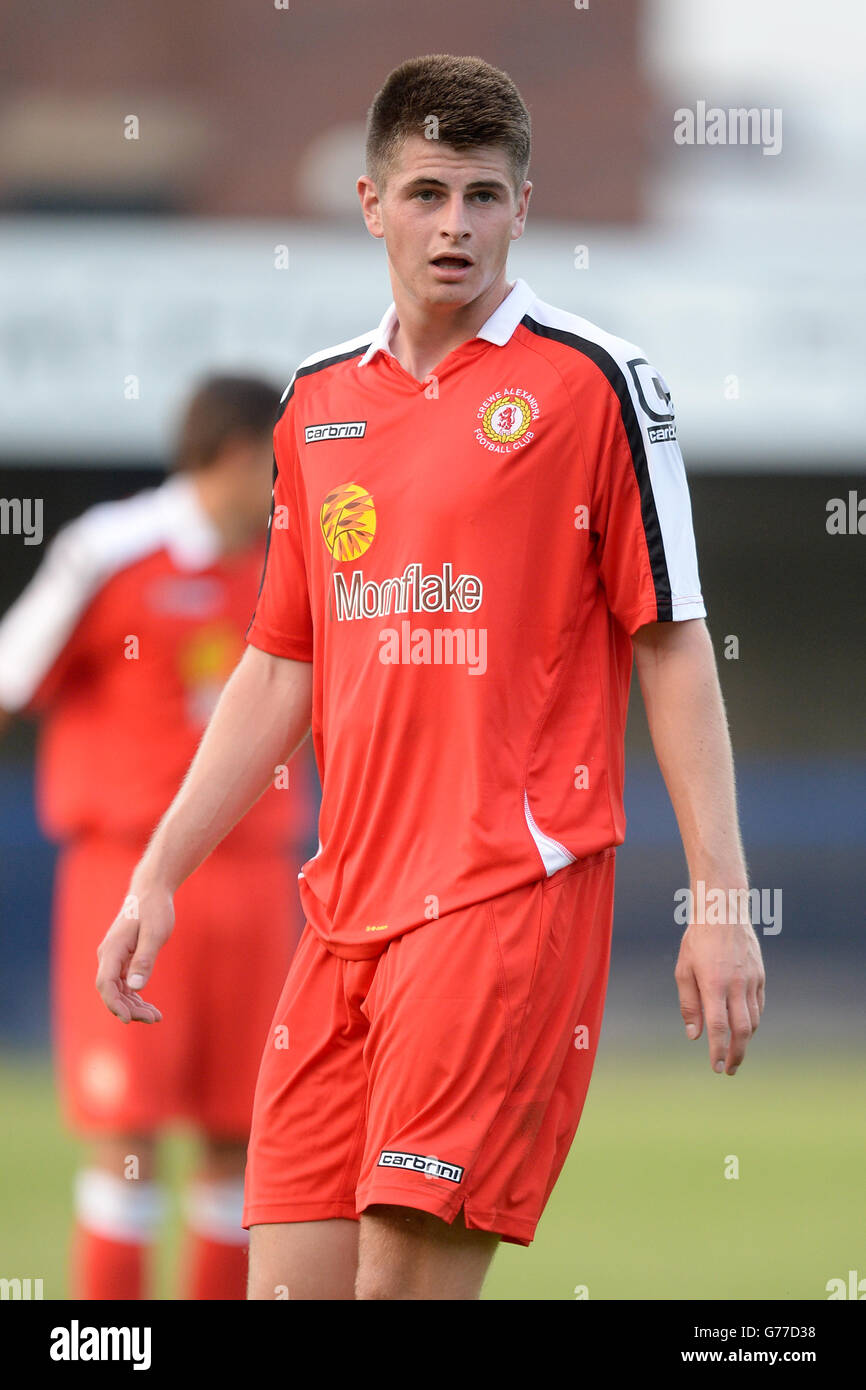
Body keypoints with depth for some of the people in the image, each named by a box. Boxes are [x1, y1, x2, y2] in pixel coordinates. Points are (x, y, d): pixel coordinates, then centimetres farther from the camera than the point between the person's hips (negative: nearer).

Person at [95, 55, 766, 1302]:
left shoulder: (596, 383, -2)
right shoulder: (317, 402, 15)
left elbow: (673, 648, -2)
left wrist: (719, 901, -7)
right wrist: (157, 881, 16)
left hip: (515, 885, -6)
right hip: (347, 904, 6)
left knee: (407, 1272, -15)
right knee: (287, 1280, -1)